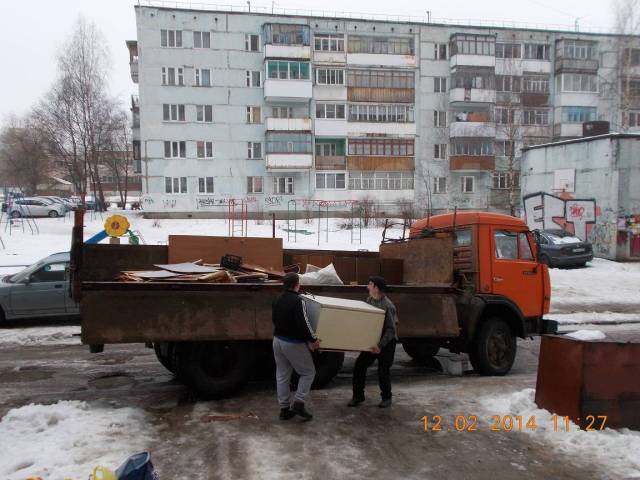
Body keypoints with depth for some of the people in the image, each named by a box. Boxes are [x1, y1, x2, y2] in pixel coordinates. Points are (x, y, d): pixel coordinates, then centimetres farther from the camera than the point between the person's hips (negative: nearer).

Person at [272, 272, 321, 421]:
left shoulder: (277, 300, 6)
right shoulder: (297, 301, -20)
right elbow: (304, 324, -25)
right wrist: (313, 339, -12)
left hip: (278, 340, 8)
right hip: (293, 344, -8)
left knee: (282, 376, 13)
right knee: (308, 372, 8)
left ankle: (284, 409, 18)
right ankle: (298, 404, 2)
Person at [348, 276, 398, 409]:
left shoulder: (387, 306, -23)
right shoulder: (369, 300, 0)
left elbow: (391, 329, -25)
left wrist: (380, 345, -31)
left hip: (387, 342, -7)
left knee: (383, 371, 2)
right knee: (359, 366, 2)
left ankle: (386, 398, 25)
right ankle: (358, 396, 15)